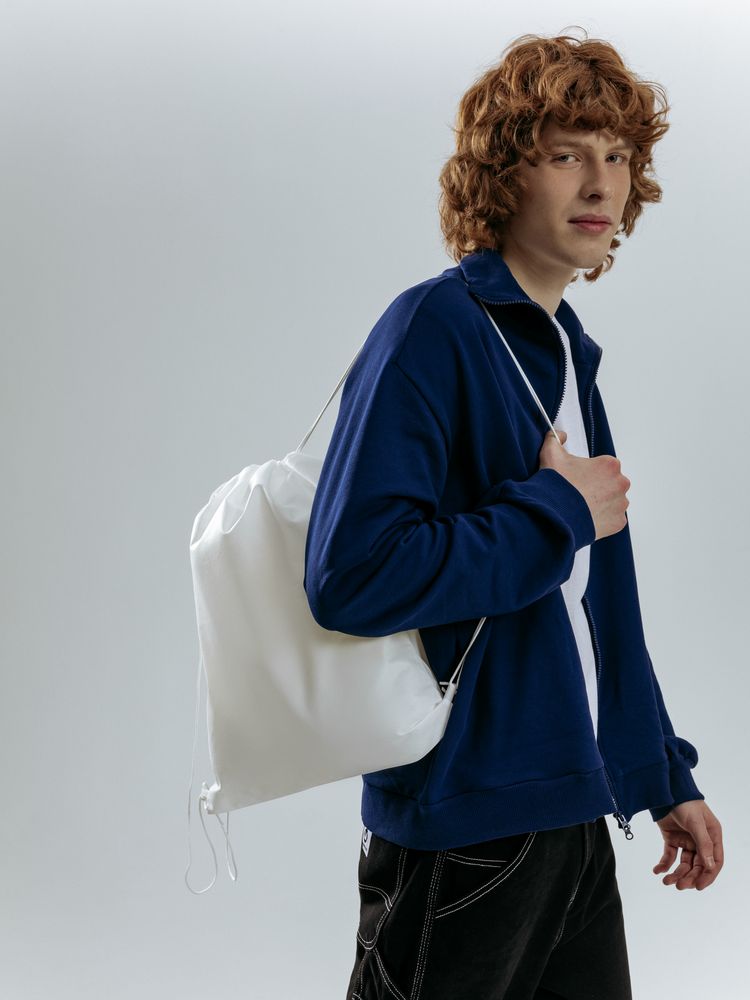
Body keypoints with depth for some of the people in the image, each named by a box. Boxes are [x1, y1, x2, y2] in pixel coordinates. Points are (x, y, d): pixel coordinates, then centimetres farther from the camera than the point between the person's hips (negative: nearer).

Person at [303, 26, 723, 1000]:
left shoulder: (567, 352, 12)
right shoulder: (434, 329, -15)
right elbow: (352, 574, -27)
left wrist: (666, 779, 20)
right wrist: (559, 513, -17)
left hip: (572, 809, 8)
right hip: (463, 816, -8)